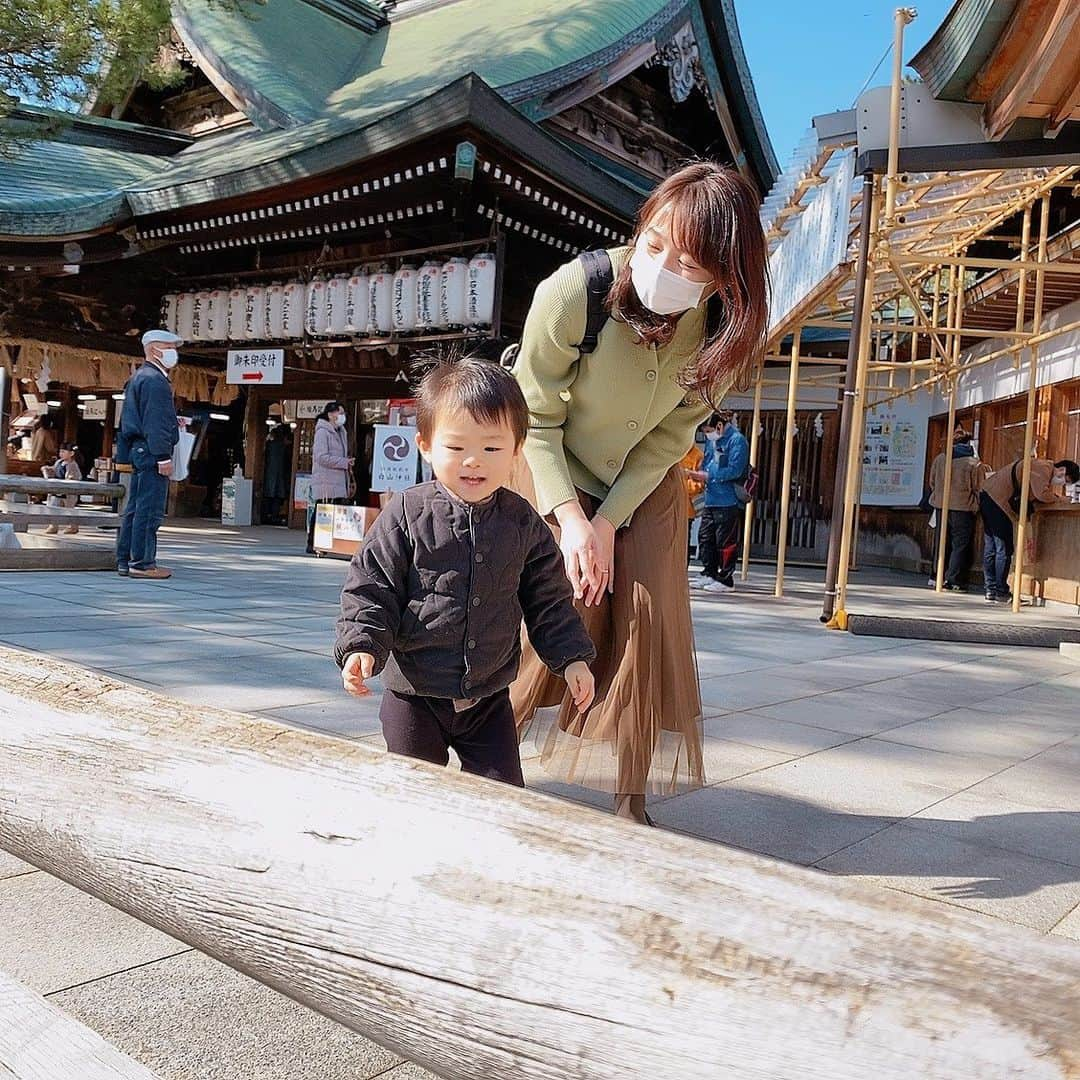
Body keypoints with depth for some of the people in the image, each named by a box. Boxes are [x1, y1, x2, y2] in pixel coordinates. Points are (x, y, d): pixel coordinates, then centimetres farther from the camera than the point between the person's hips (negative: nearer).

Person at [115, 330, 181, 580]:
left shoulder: (138, 378, 21)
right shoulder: (155, 380, -12)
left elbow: (128, 420, 24)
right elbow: (156, 423, -19)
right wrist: (163, 457, -20)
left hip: (139, 452, 11)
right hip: (152, 452, -11)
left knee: (135, 508, 11)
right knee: (150, 509, -8)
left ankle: (125, 561, 15)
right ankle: (142, 562, -7)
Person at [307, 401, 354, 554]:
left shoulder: (341, 432, 20)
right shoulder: (322, 432, -7)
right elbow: (322, 457, -16)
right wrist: (345, 462, -15)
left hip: (339, 482, 8)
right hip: (326, 483, -8)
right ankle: (313, 544, 0)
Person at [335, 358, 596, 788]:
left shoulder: (523, 524, -3)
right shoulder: (406, 514, -11)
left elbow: (549, 599, 6)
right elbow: (370, 588, -9)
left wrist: (572, 657, 2)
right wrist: (362, 646, -22)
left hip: (489, 696, 2)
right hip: (414, 693, -2)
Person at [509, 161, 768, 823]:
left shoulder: (723, 327, -20)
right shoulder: (575, 292, -30)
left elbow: (671, 437, -11)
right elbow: (534, 418, -19)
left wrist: (610, 520, -17)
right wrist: (570, 517, -24)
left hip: (648, 484, 3)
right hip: (558, 476, -2)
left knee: (648, 622, -5)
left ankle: (631, 801, 9)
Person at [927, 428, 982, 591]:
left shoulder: (939, 459, 2)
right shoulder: (974, 463, -9)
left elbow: (932, 483, 10)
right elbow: (977, 488, -5)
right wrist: (975, 506, 12)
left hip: (941, 506, 4)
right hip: (963, 508, -4)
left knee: (943, 542, 15)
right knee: (961, 544, 2)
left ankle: (938, 577, 19)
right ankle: (954, 580, -1)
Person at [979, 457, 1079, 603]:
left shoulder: (1046, 470, 20)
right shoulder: (1043, 467, -12)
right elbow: (1042, 494, -21)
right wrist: (1056, 498, -4)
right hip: (996, 499, -10)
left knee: (990, 549, 10)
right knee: (1004, 550, -6)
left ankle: (991, 591, 14)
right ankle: (1001, 592, -2)